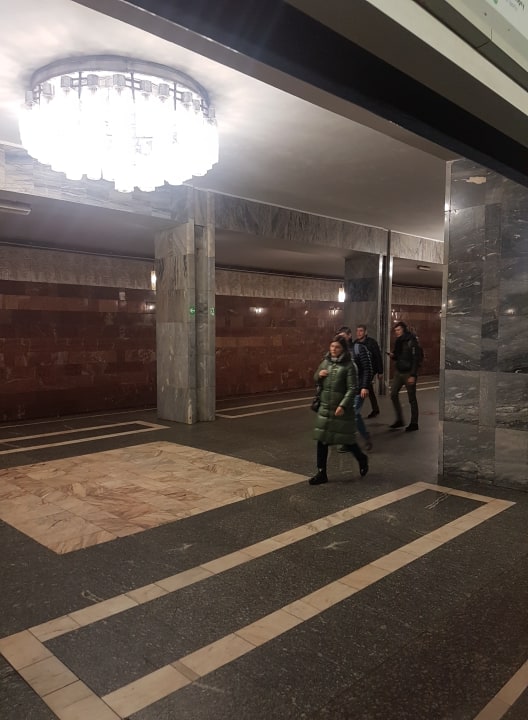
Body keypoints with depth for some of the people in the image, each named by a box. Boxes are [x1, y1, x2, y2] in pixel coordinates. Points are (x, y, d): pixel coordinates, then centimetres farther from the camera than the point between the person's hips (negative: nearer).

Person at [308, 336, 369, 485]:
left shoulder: (349, 366, -11)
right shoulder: (325, 362, 6)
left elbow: (352, 389, -14)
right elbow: (316, 379, 19)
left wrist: (343, 405, -23)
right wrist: (319, 375, -4)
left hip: (342, 409, -5)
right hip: (325, 408, 5)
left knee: (347, 439, 7)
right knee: (322, 440, 4)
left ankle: (362, 459, 36)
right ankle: (321, 473, 14)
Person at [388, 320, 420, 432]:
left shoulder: (411, 341, -13)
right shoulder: (398, 341, 10)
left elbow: (415, 359, -17)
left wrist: (413, 375, -21)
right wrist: (393, 355, -3)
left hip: (409, 373, -7)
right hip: (399, 372, 7)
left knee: (412, 398, 1)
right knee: (393, 394, 3)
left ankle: (414, 423, 11)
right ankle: (399, 420, 14)